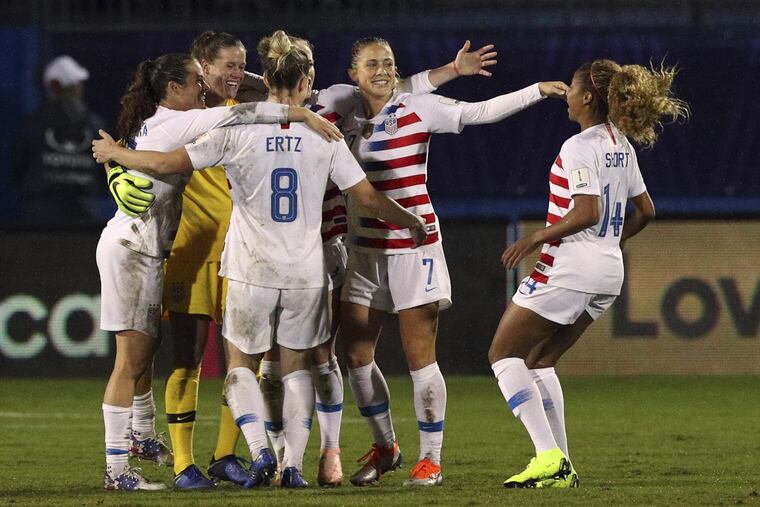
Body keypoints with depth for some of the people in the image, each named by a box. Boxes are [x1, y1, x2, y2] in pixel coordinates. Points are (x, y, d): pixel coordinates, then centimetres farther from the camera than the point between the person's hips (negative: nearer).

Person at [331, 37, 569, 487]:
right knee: (356, 356, 4)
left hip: (414, 246, -4)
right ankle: (385, 446, 23)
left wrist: (537, 91, -17)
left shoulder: (418, 109, -6)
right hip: (365, 251, 5)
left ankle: (431, 459, 4)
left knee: (419, 357, -5)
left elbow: (481, 112, -10)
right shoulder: (347, 119, 6)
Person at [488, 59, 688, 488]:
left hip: (568, 269, -9)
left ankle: (550, 456, -14)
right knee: (540, 361, 18)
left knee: (504, 354, 0)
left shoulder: (580, 148, -15)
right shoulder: (621, 145, 12)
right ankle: (562, 469, 10)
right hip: (608, 275, 9)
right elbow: (645, 211, 18)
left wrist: (534, 239, -17)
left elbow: (587, 212, -23)